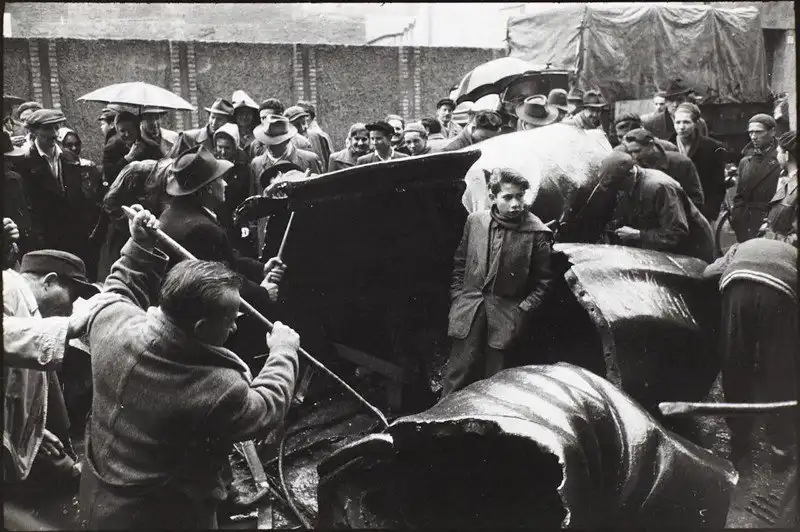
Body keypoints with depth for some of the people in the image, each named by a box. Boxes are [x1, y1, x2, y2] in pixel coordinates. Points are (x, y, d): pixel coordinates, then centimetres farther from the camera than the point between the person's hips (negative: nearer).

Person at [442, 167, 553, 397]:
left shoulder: (536, 232, -6)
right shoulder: (475, 221, 3)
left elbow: (543, 279, 0)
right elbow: (460, 262, 14)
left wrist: (523, 310, -6)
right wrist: (456, 296, 8)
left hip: (506, 315, -2)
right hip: (469, 309, 2)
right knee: (458, 372, 4)